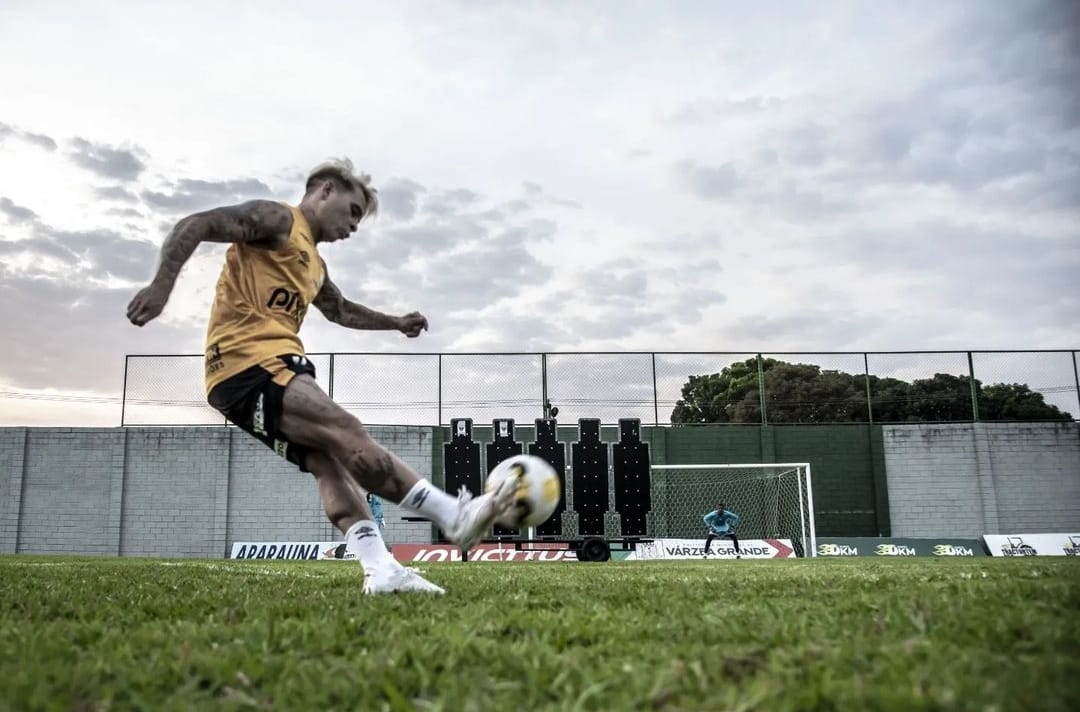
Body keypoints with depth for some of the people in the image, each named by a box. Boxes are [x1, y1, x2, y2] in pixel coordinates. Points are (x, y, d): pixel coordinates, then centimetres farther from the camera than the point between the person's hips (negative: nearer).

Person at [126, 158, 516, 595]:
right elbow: (195, 225, -10)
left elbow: (341, 311, 44)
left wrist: (394, 323, 40)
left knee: (327, 460, -8)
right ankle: (455, 516, -26)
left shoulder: (314, 264, 27)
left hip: (277, 365, 10)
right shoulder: (276, 218, 1)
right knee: (347, 434, -21)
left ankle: (379, 569, -18)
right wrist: (162, 284, -24)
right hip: (246, 365, -10)